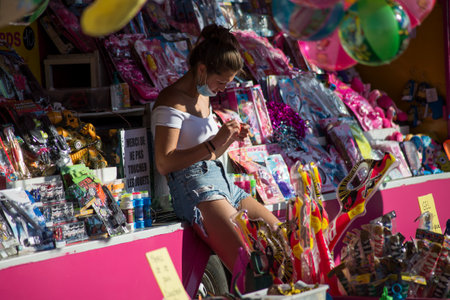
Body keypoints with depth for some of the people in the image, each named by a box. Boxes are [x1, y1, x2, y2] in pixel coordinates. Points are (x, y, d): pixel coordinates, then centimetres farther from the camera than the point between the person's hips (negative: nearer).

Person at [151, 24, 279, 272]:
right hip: (193, 186, -10)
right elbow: (164, 164, -16)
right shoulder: (171, 102, -7)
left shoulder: (204, 99, 21)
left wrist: (230, 140, 9)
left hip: (220, 180, 10)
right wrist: (214, 143, -18)